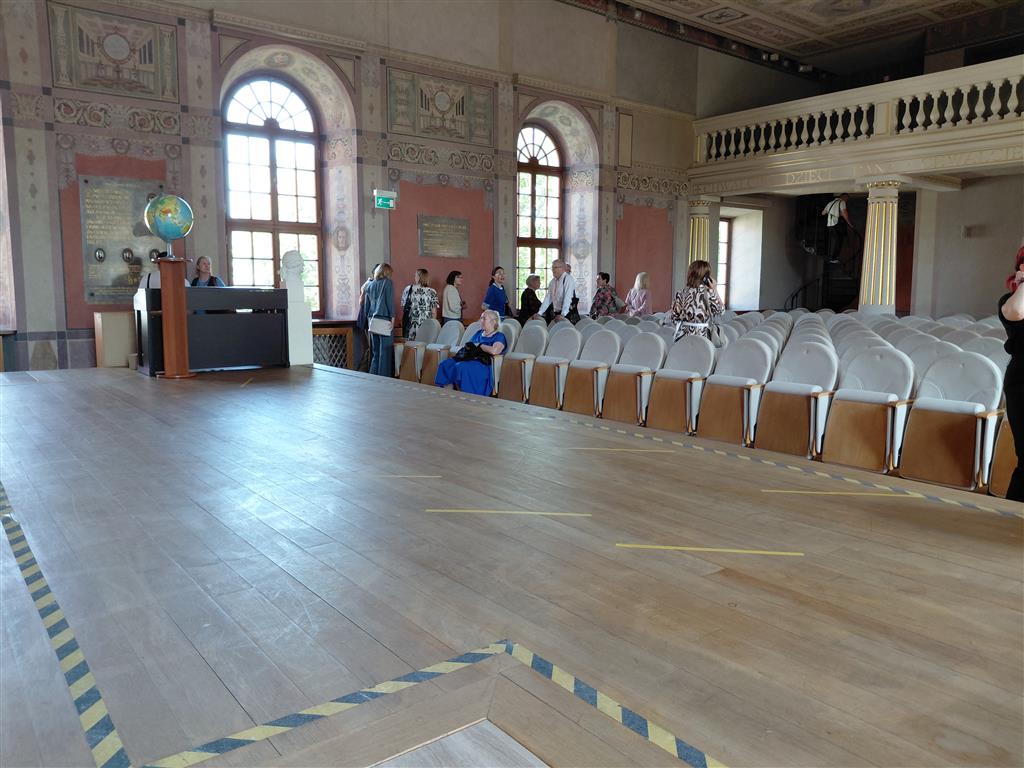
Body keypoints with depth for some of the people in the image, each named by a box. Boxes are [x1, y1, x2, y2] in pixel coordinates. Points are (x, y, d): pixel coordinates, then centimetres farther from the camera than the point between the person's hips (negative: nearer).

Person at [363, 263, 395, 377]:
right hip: (384, 321, -6)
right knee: (385, 351, -2)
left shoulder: (370, 285, 15)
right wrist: (392, 318, -7)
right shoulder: (388, 283, -2)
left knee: (375, 352, 12)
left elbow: (367, 304, 17)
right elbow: (390, 302, -9)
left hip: (372, 320, 6)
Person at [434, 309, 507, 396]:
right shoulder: (479, 333, 28)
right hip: (468, 359, 8)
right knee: (445, 364, -19)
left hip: (483, 363, -8)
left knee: (462, 367, -37)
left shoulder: (499, 336, 2)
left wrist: (479, 345, -5)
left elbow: (494, 351, -18)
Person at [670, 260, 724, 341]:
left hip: (683, 335, 5)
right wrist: (714, 290, 5)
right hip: (700, 334, -5)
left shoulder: (682, 293, 4)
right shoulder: (707, 292, -7)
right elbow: (720, 310, 6)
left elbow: (675, 315, 7)